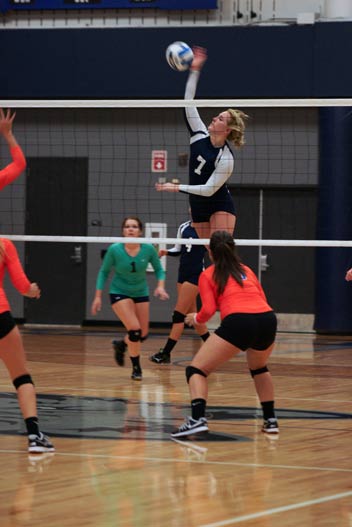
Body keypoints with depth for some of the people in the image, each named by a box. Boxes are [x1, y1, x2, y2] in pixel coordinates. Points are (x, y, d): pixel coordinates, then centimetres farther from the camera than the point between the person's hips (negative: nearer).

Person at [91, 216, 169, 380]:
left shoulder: (148, 249, -15)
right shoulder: (114, 250, -18)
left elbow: (159, 269, 0)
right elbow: (104, 272, -6)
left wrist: (160, 286, -18)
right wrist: (98, 296, -8)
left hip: (141, 293, 3)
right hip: (119, 293, -3)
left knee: (143, 334, 6)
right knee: (135, 330, -18)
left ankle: (121, 344, 40)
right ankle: (136, 368, 2)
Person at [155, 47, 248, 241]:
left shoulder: (226, 159, -19)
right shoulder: (200, 136, -2)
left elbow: (209, 189, -21)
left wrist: (178, 187, -23)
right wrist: (194, 70, -7)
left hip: (220, 207, -6)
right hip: (199, 208, 6)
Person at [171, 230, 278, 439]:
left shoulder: (208, 275, 16)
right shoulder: (247, 270, 28)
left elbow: (208, 310, 5)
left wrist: (195, 318, 26)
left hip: (238, 322, -5)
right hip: (268, 319, 5)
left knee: (196, 369, 3)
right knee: (259, 367, 35)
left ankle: (198, 419, -21)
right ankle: (271, 420, 32)